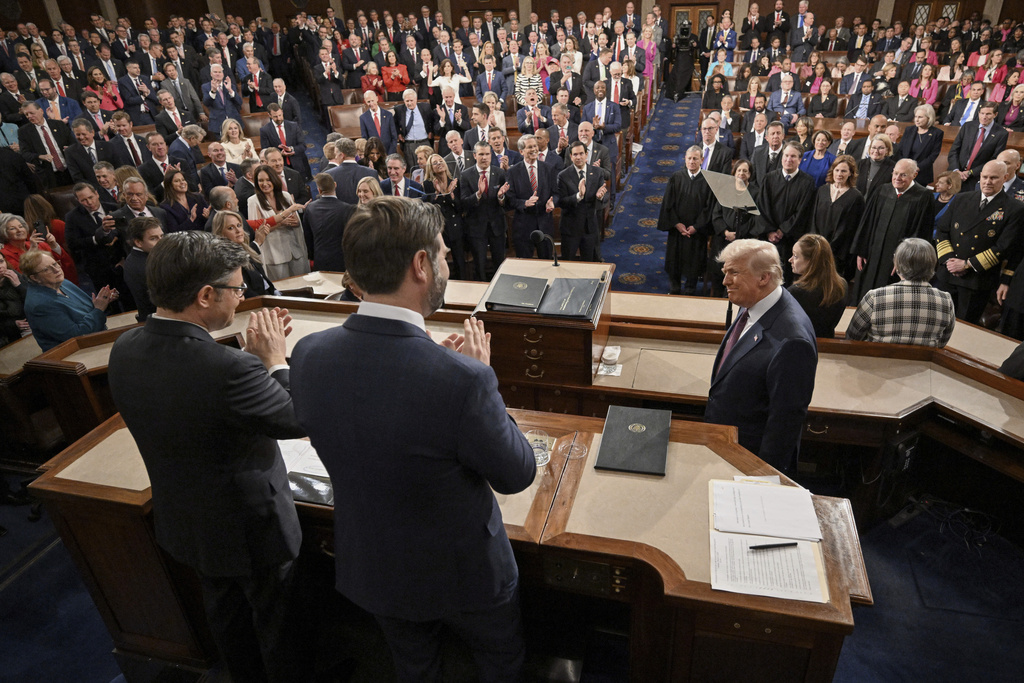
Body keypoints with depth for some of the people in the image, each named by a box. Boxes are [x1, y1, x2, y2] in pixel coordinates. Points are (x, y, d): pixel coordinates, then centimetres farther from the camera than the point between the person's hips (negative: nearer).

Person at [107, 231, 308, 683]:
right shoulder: (228, 369, -37)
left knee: (225, 615, 31)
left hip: (183, 523, 8)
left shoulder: (124, 350, -13)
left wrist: (251, 353, -4)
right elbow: (299, 421, -23)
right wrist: (275, 358, -13)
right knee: (277, 627, 20)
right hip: (252, 529, -7)